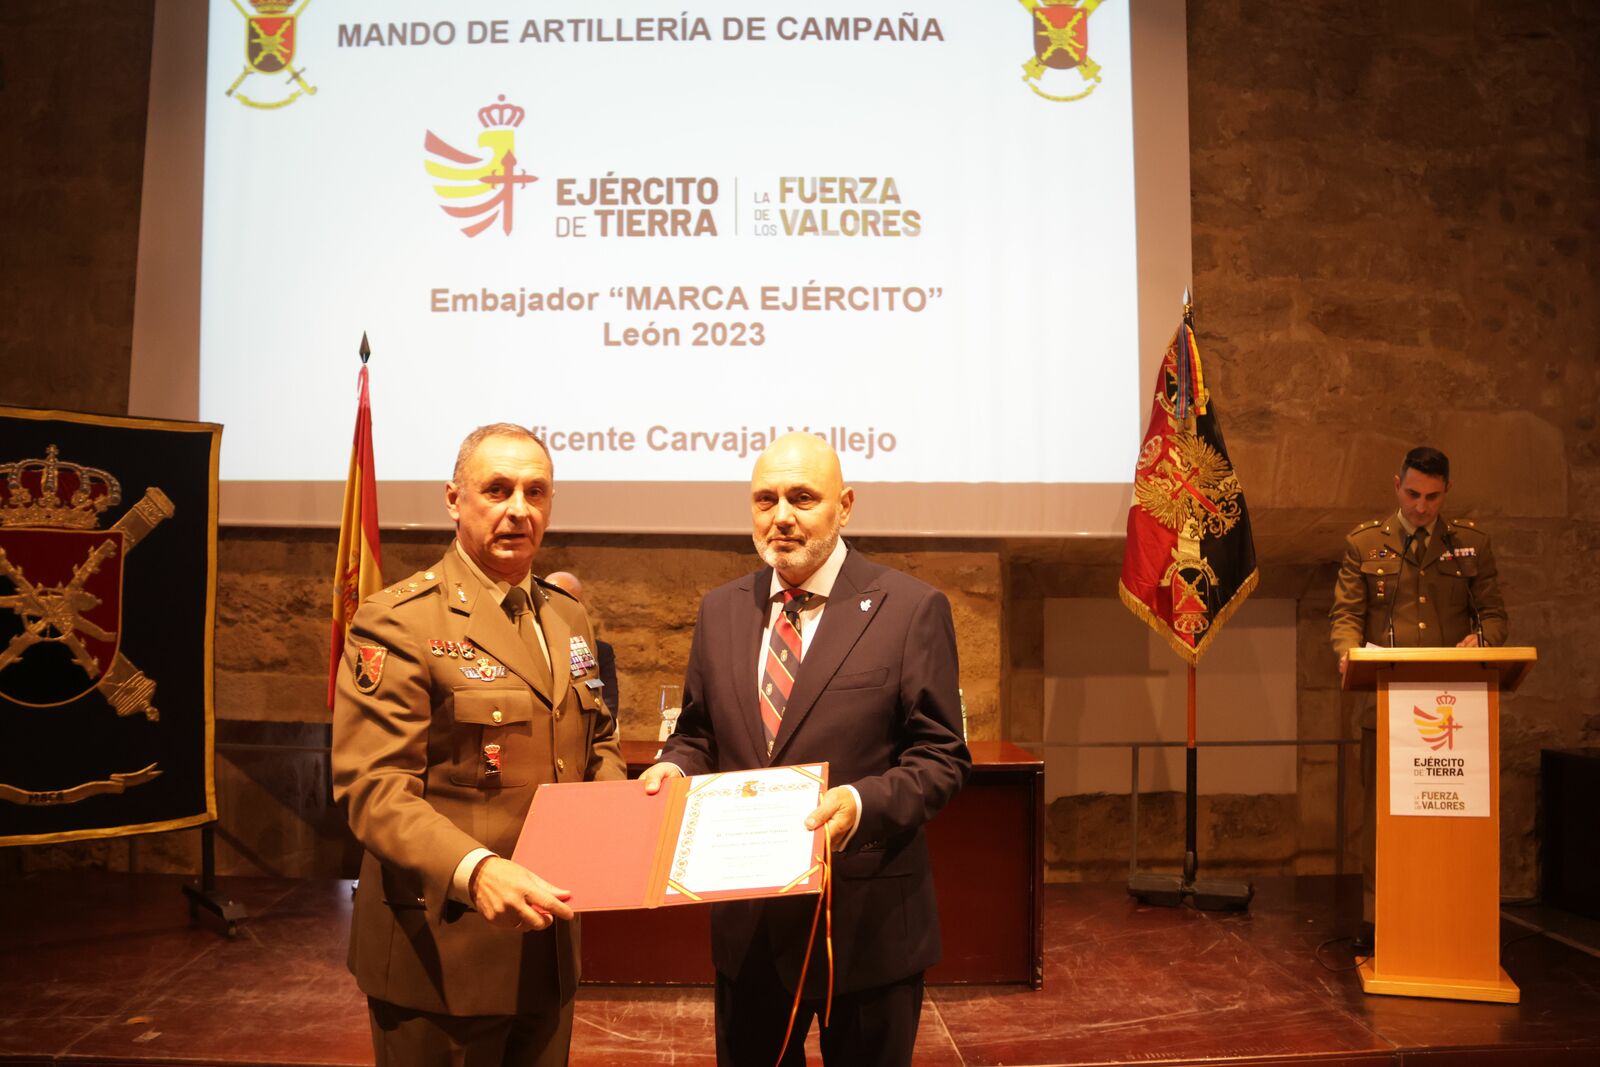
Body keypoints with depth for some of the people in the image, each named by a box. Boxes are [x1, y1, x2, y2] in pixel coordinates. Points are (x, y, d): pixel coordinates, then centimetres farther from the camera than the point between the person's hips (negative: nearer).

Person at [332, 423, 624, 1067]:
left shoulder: (567, 619, 10)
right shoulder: (397, 622, -13)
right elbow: (373, 786, -19)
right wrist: (475, 870, -34)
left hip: (548, 945, 7)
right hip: (443, 953, -6)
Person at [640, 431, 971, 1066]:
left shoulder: (911, 609, -9)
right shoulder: (720, 610, 6)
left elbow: (942, 756, -9)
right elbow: (700, 734, 12)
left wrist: (865, 801, -26)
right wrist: (673, 767, -9)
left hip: (869, 920, -3)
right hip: (747, 921, 4)